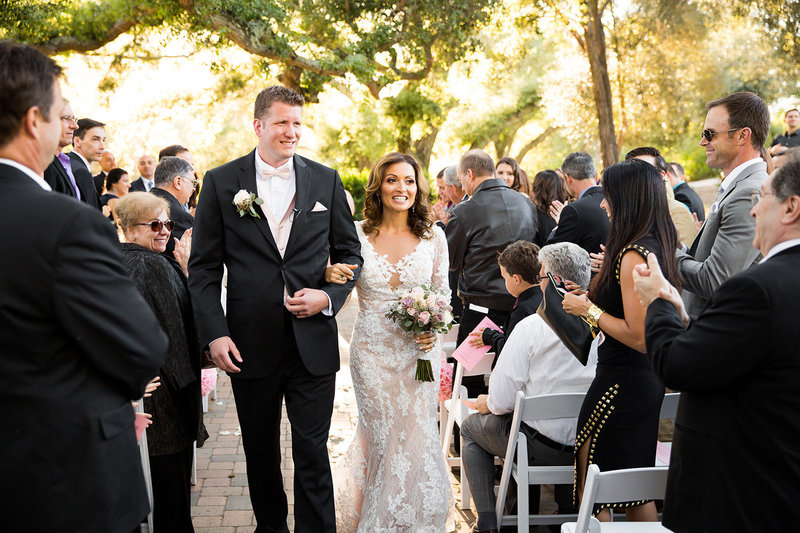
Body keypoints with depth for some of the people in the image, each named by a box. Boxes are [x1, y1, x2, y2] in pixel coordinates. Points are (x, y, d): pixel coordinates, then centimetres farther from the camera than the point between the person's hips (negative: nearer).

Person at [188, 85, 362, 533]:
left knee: (313, 453, 3)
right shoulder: (221, 181, 0)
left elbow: (349, 252, 10)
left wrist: (330, 296, -8)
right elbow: (204, 266, 1)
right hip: (251, 345, 1)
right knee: (260, 452, 16)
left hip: (313, 341, 0)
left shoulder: (326, 180, 4)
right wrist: (214, 332, -8)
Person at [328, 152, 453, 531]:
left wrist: (434, 329, -10)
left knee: (417, 438, 6)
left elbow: (443, 293, 7)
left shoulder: (434, 236, -1)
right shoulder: (358, 234, -3)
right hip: (373, 353, -1)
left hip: (419, 351, 1)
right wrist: (330, 276, -20)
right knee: (381, 437, 8)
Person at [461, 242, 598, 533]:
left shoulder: (531, 326, -20)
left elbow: (502, 400, -19)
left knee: (471, 427, 22)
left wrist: (488, 403, 5)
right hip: (590, 447, 5)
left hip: (542, 447, -5)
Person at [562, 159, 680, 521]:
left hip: (621, 383, -10)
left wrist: (588, 309, -15)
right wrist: (595, 294, 15)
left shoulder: (634, 254, -21)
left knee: (591, 491, 2)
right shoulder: (658, 246, 7)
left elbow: (638, 336, -24)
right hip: (648, 380, 10)